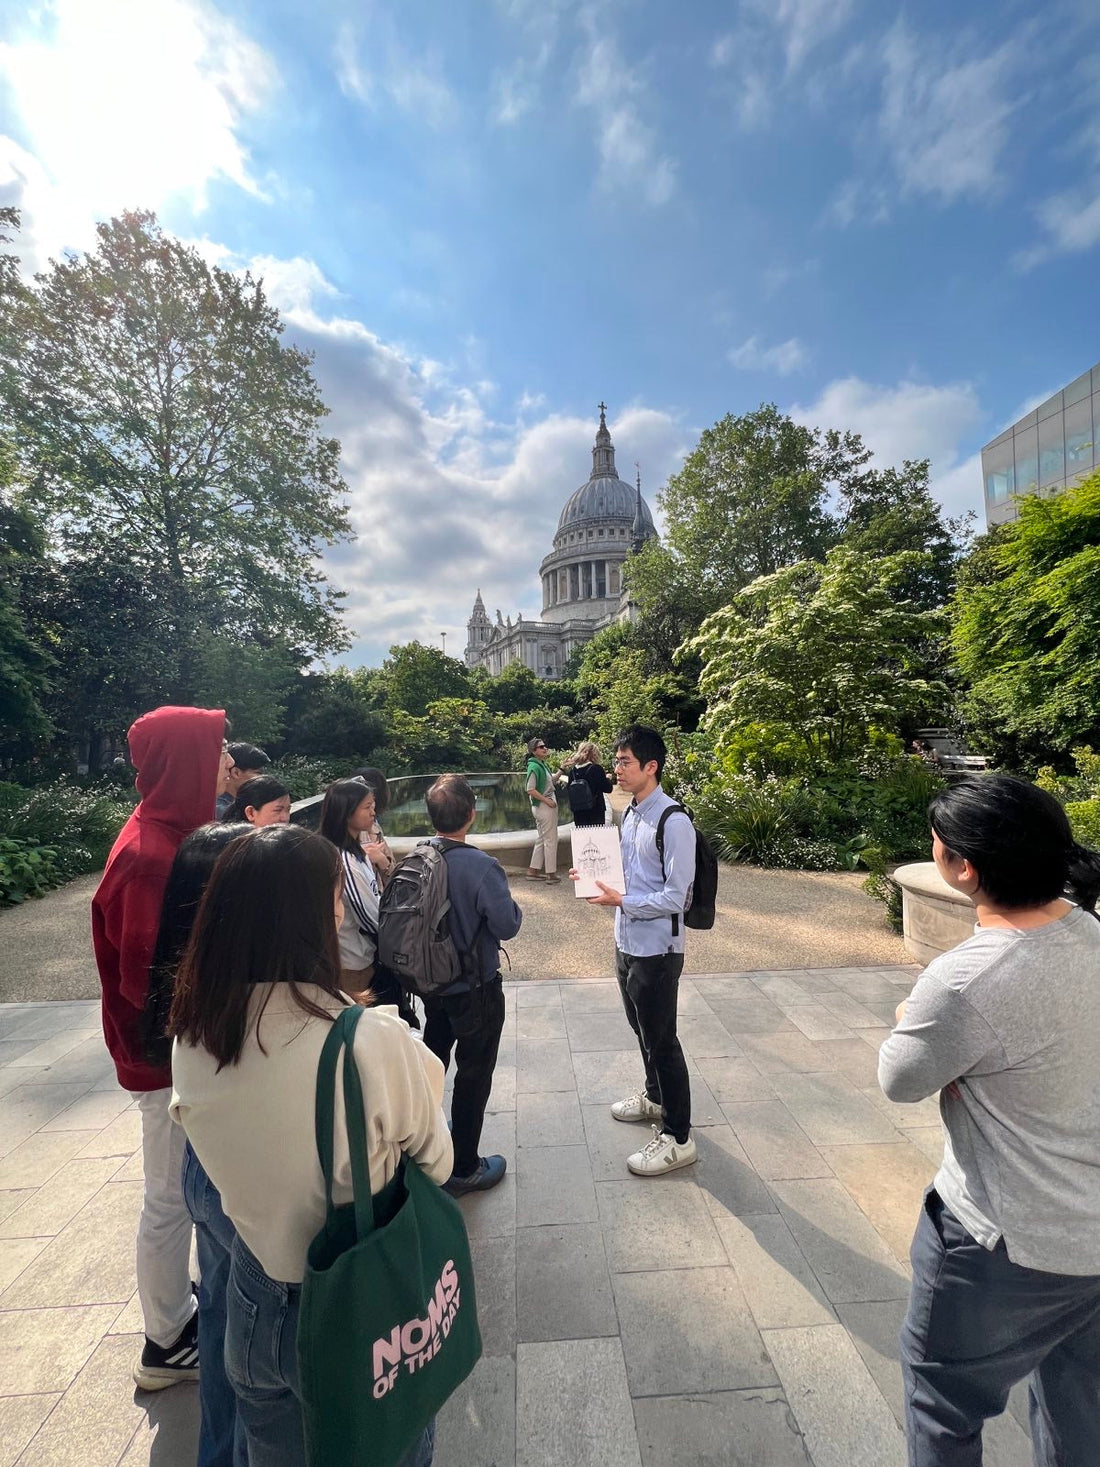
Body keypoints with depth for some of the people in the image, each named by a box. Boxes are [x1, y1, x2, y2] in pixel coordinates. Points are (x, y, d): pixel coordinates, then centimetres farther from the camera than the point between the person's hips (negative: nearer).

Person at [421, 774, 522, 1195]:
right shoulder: (482, 867, -29)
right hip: (475, 988, -6)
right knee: (474, 1074, 14)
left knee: (433, 1058, 28)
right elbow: (507, 926, -23)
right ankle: (464, 1169, 31)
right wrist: (514, 907, -2)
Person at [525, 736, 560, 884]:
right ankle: (551, 874, 10)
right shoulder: (534, 767, -16)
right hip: (543, 806, -9)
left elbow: (551, 781, 23)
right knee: (550, 840, 0)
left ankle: (533, 871, 23)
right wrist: (547, 800, -17)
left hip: (548, 805, 9)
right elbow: (530, 790, -20)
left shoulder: (543, 764, 10)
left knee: (542, 839, 15)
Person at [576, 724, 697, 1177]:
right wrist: (598, 874, 0)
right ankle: (655, 1096, 48)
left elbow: (675, 897, -22)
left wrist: (621, 901, -24)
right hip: (628, 941, 9)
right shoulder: (631, 813, 5)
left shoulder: (673, 822, -22)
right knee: (642, 1029, 25)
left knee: (661, 1039, 6)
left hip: (656, 948, -9)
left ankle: (678, 1137, 26)